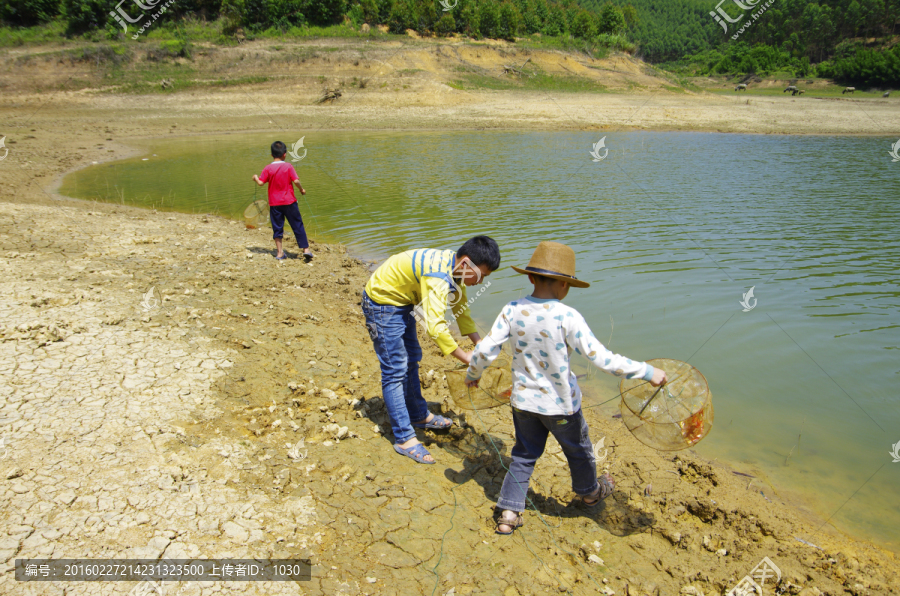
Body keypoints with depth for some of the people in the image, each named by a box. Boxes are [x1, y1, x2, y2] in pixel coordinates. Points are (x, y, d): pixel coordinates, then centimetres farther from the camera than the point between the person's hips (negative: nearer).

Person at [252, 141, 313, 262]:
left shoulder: (268, 168, -3)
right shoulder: (288, 166, -6)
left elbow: (261, 183, -7)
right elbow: (296, 181, -13)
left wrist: (255, 178, 14)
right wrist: (301, 189, 4)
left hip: (274, 203, 2)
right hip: (289, 201, -1)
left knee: (277, 227, 9)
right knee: (298, 226, 5)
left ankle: (279, 252, 10)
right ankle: (306, 249, 4)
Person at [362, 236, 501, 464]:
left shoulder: (456, 268, -6)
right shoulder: (438, 276, -35)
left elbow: (460, 308, 6)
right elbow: (435, 325, -41)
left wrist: (478, 342, -3)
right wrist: (465, 357, -34)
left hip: (403, 302, 10)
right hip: (382, 302, -10)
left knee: (411, 361, 20)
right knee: (395, 371, -7)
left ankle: (419, 416, 36)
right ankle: (404, 438, -1)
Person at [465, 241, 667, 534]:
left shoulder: (512, 310, -12)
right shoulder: (567, 317, -24)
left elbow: (485, 350, -9)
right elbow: (602, 359, -24)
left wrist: (473, 374, 11)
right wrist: (648, 372, -16)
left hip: (523, 400, 3)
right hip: (560, 404, -3)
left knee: (524, 455, 22)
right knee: (578, 451, 25)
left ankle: (509, 512, 22)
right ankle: (589, 491, 50)